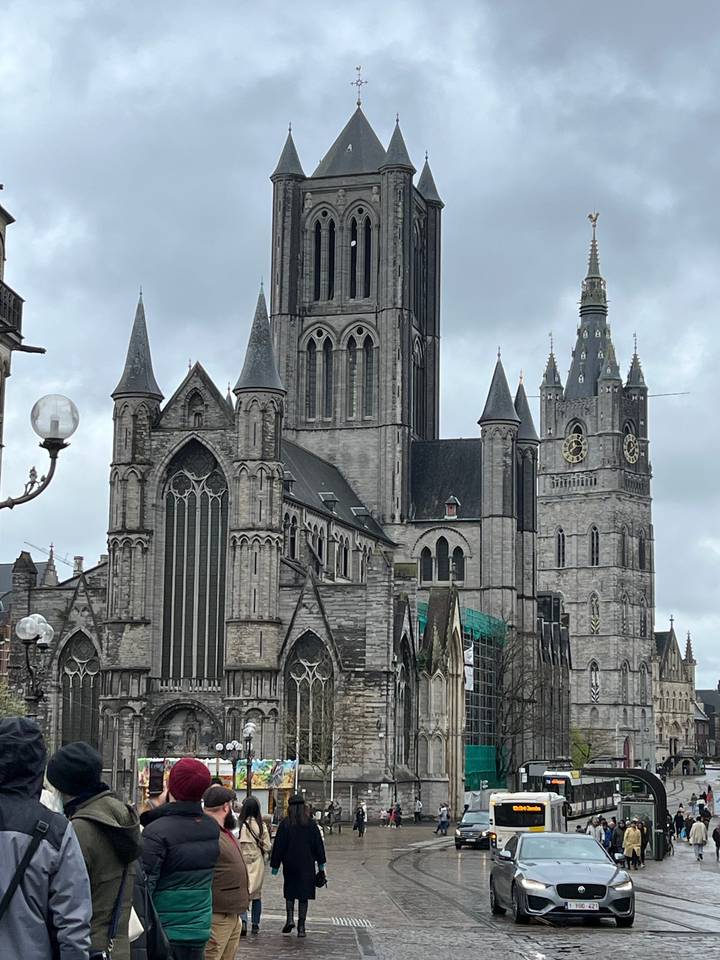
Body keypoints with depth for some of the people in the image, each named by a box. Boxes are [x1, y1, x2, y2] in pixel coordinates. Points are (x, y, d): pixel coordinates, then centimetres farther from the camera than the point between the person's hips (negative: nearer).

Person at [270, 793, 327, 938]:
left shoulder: (285, 824, -6)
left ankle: (290, 918, -2)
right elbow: (318, 846, 3)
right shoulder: (311, 824, -1)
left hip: (290, 866, -1)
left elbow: (278, 846, -4)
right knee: (303, 896, 5)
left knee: (290, 893, 16)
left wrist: (275, 866, 3)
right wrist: (321, 866, 10)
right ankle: (301, 927, 3)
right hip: (307, 866, 1)